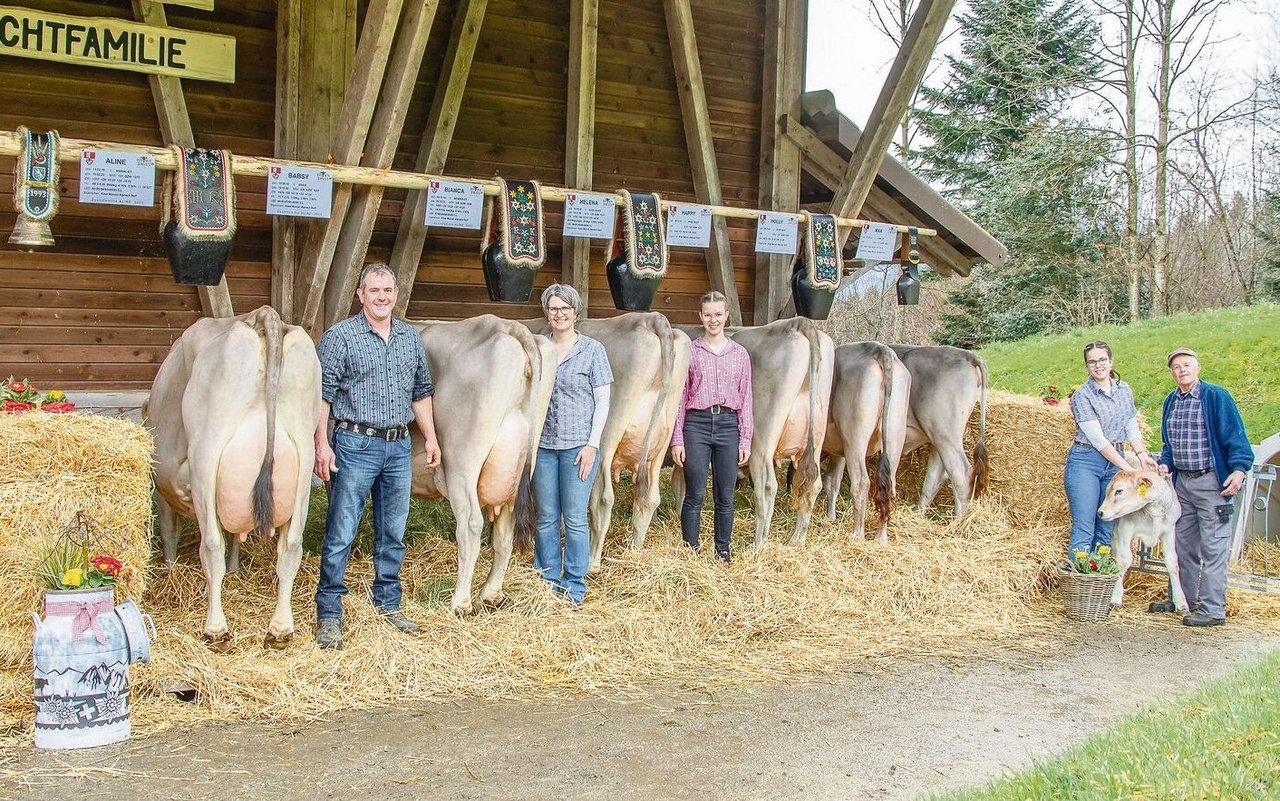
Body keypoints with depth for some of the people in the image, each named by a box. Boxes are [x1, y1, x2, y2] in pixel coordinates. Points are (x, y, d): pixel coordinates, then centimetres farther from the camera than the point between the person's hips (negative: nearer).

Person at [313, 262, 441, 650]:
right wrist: (321, 444, -14)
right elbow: (322, 394, -8)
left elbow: (421, 392, 19)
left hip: (399, 446, 5)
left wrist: (430, 437, 14)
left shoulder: (411, 338, 12)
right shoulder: (340, 336, -4)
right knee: (341, 532, -2)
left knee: (393, 532, 13)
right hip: (355, 444, -5)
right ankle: (329, 614, 5)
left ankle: (388, 604, 25)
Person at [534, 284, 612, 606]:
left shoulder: (592, 350, -1)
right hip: (543, 446, 3)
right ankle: (547, 583, 20)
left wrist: (592, 444, -9)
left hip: (578, 445, -3)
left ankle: (574, 588, 11)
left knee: (575, 519, 0)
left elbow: (602, 401, -2)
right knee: (546, 519, 9)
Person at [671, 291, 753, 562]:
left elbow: (746, 399, 9)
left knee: (725, 497, 7)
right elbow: (680, 397, 3)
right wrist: (677, 439, -2)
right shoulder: (690, 351, 4)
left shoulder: (740, 354, 9)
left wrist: (745, 440, 3)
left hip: (728, 425, 2)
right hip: (696, 424, -2)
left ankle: (723, 553, 18)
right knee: (695, 496, 0)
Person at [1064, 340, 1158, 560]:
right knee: (1083, 529, -9)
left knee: (1107, 531, 7)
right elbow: (1098, 439, -14)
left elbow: (1132, 429, 14)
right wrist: (1128, 468, -17)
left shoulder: (1124, 390, 10)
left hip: (1115, 462, 6)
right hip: (1085, 461, -6)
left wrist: (1142, 455, -5)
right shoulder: (1082, 395, -9)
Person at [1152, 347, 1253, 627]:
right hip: (1182, 481, 7)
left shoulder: (1217, 397, -8)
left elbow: (1235, 436, -11)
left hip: (1212, 482, -7)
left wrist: (1239, 469, -22)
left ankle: (1213, 609, -2)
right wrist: (1165, 464, 4)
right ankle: (1185, 599, 27)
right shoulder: (1170, 402, 12)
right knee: (1184, 544, 15)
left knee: (1213, 547, -5)